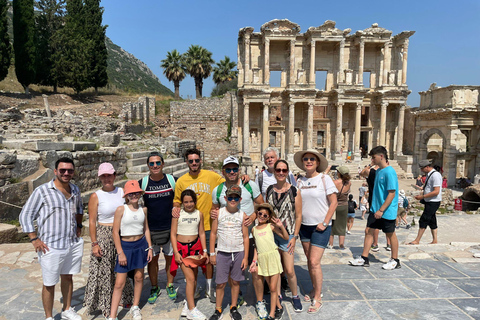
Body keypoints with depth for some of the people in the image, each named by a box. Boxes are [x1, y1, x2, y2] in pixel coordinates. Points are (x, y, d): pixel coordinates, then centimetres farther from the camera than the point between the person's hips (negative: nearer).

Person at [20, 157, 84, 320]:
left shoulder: (75, 190, 6)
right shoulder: (42, 191, -11)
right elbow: (25, 216, -7)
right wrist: (34, 239, -11)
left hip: (73, 244, 5)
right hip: (51, 247, -5)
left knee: (68, 277, 19)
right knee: (49, 284, 7)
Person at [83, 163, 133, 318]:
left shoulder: (122, 192, 2)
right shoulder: (96, 196, -7)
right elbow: (92, 221, -6)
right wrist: (94, 243, -10)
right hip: (104, 235, -3)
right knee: (104, 271, 5)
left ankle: (125, 298, 33)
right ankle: (105, 305, 23)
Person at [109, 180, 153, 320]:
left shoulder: (143, 209, 1)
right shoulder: (121, 209, -10)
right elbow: (115, 232, -9)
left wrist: (150, 247, 5)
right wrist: (120, 252, -10)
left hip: (141, 245, 4)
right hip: (125, 245, -3)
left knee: (139, 277, 13)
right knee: (119, 282, -2)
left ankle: (135, 307, 32)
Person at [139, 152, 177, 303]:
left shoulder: (172, 180, -5)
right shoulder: (143, 183, -6)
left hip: (170, 227, 0)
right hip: (151, 228, 0)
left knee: (170, 257, 10)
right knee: (152, 259, 9)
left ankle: (170, 286, 30)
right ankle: (154, 289, 28)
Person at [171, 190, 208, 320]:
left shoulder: (199, 214, 3)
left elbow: (202, 233, 9)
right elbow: (173, 234, -3)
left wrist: (205, 251, 5)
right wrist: (176, 253, -10)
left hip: (195, 247, 3)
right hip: (181, 247, -3)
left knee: (194, 277, 8)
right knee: (190, 278, -9)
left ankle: (188, 304, 23)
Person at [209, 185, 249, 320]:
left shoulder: (243, 215, 0)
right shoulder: (219, 213, -1)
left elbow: (245, 237, 3)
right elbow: (213, 233, 3)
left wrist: (245, 257, 0)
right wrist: (212, 253, 1)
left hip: (238, 253, 1)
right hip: (222, 252, 0)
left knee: (235, 281, 10)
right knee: (221, 283, 4)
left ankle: (233, 308, 27)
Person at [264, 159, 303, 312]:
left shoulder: (294, 191, -6)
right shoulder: (269, 190, 3)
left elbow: (298, 216, -3)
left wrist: (294, 237, -7)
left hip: (287, 235, -3)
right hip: (271, 233, 3)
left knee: (289, 271, -1)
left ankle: (295, 297, 23)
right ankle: (278, 295, 30)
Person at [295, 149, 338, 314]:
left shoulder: (324, 179, -9)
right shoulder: (300, 181, 5)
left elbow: (334, 203, -9)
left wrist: (324, 223, -14)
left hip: (320, 226, -5)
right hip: (304, 225, 5)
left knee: (315, 262, -7)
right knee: (309, 260, 14)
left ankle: (317, 298, 9)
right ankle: (315, 290, 32)